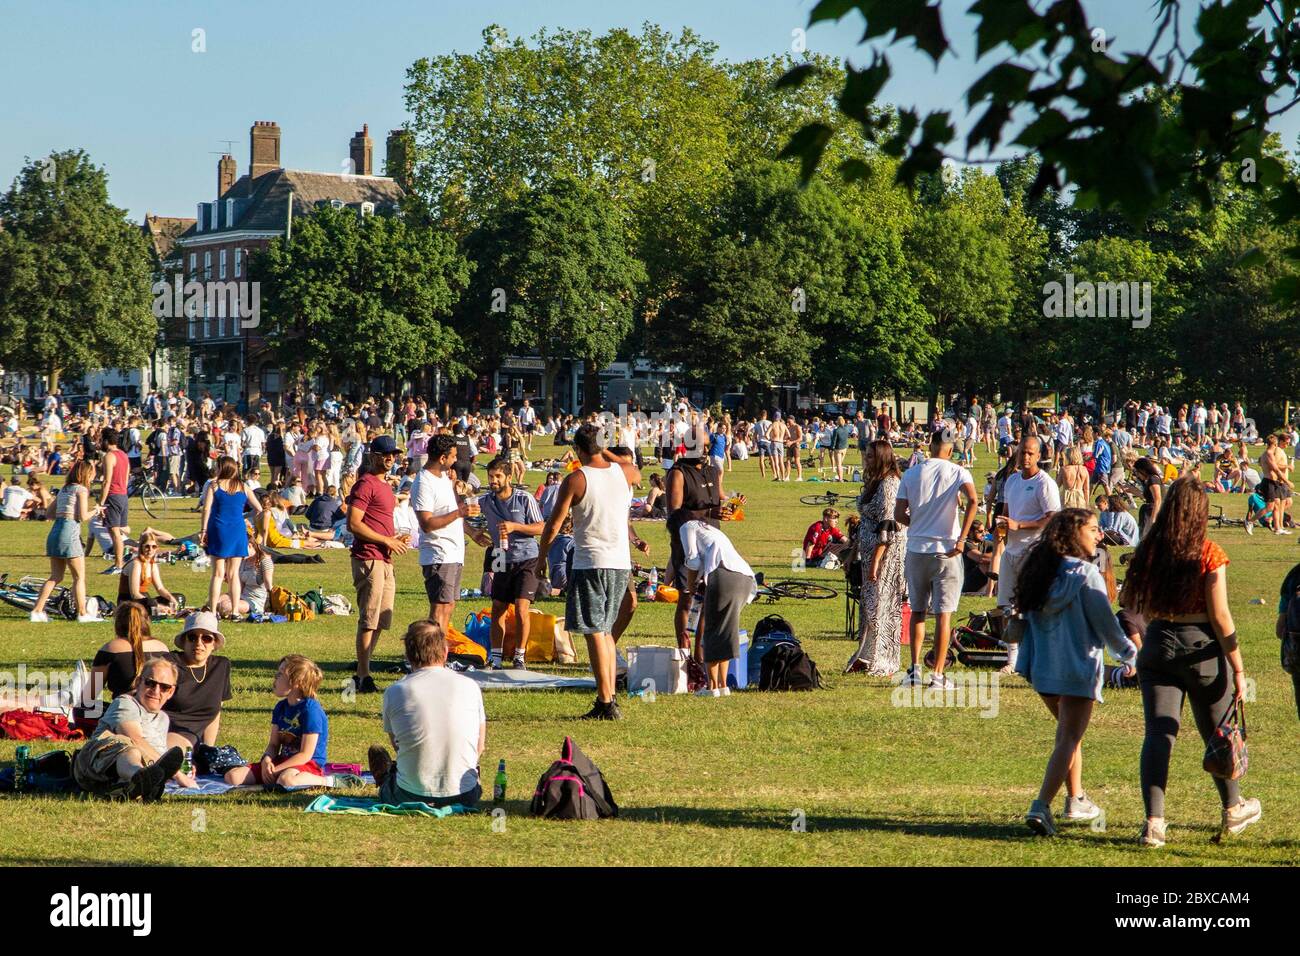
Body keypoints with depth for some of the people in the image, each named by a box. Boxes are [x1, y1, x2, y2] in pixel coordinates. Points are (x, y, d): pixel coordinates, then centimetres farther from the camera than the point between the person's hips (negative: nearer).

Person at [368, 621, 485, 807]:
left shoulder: (394, 692, -5)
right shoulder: (469, 686, -2)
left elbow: (397, 744, 10)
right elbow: (480, 746, 8)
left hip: (411, 796, -1)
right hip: (465, 795, 1)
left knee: (377, 753, 29)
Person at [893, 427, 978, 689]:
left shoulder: (911, 473, 3)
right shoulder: (957, 473, -3)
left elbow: (899, 514, -1)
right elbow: (973, 501, -21)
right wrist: (962, 538, -17)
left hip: (916, 549, 2)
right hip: (946, 550, -2)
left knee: (917, 611, 15)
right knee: (944, 614, 2)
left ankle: (915, 669, 12)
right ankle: (938, 675, 0)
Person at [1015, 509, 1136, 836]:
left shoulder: (1039, 569, 7)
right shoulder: (1085, 573, -13)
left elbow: (1026, 614, 11)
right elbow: (1105, 623, -9)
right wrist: (1129, 652, 7)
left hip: (1042, 665, 7)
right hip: (1077, 668, -7)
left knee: (1068, 732, 23)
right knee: (1069, 738, -5)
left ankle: (1075, 799, 31)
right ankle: (1041, 807, -17)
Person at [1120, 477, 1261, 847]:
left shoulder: (1148, 550, -3)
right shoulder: (1209, 554, -13)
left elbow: (1128, 601, 5)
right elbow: (1220, 616, -13)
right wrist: (1238, 667, -7)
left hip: (1157, 645, 2)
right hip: (1201, 648, -2)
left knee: (1158, 733, 2)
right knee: (1217, 732, 16)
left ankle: (1154, 822, -9)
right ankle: (1233, 810, 36)